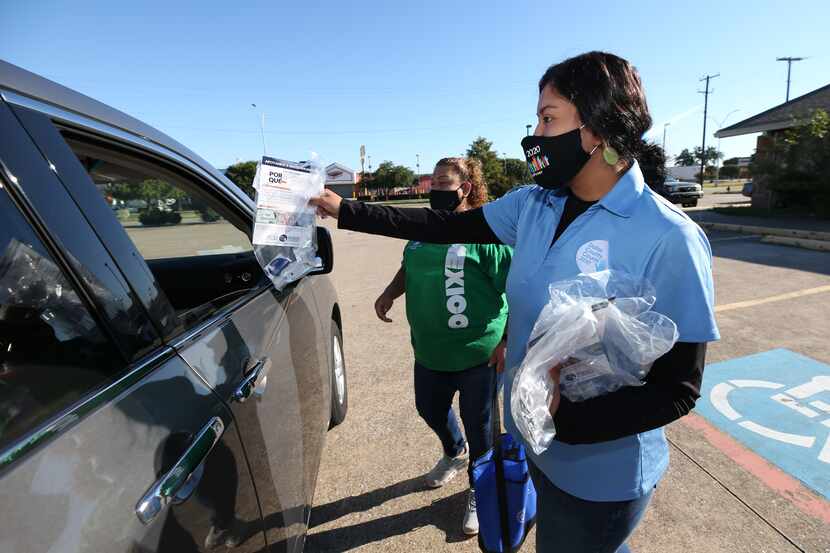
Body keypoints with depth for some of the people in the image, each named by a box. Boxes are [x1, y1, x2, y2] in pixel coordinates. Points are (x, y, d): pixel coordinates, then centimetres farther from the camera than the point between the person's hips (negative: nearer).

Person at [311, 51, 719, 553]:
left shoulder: (669, 239, -23)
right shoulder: (533, 205, -5)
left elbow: (677, 389, -19)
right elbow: (447, 226, 0)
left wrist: (565, 416, -31)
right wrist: (346, 211, 1)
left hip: (601, 474, -5)